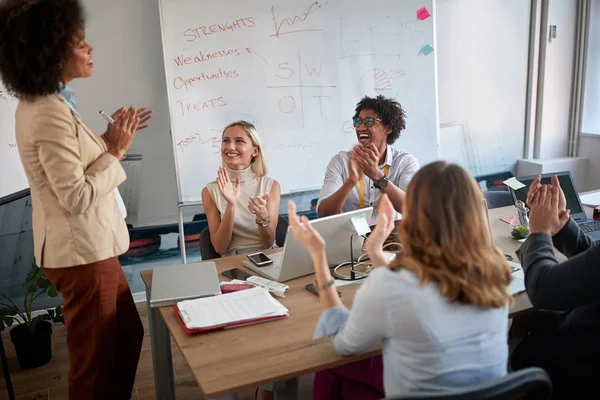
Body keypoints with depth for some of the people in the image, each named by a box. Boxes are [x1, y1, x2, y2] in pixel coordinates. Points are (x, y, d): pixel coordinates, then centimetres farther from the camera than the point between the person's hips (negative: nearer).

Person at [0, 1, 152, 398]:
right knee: (96, 357, 8)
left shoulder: (42, 102, 9)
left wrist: (110, 138, 6)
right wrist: (116, 151, -16)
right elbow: (78, 197, -26)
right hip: (82, 250, -10)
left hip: (88, 244, 10)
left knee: (128, 334, 23)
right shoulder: (50, 113, -23)